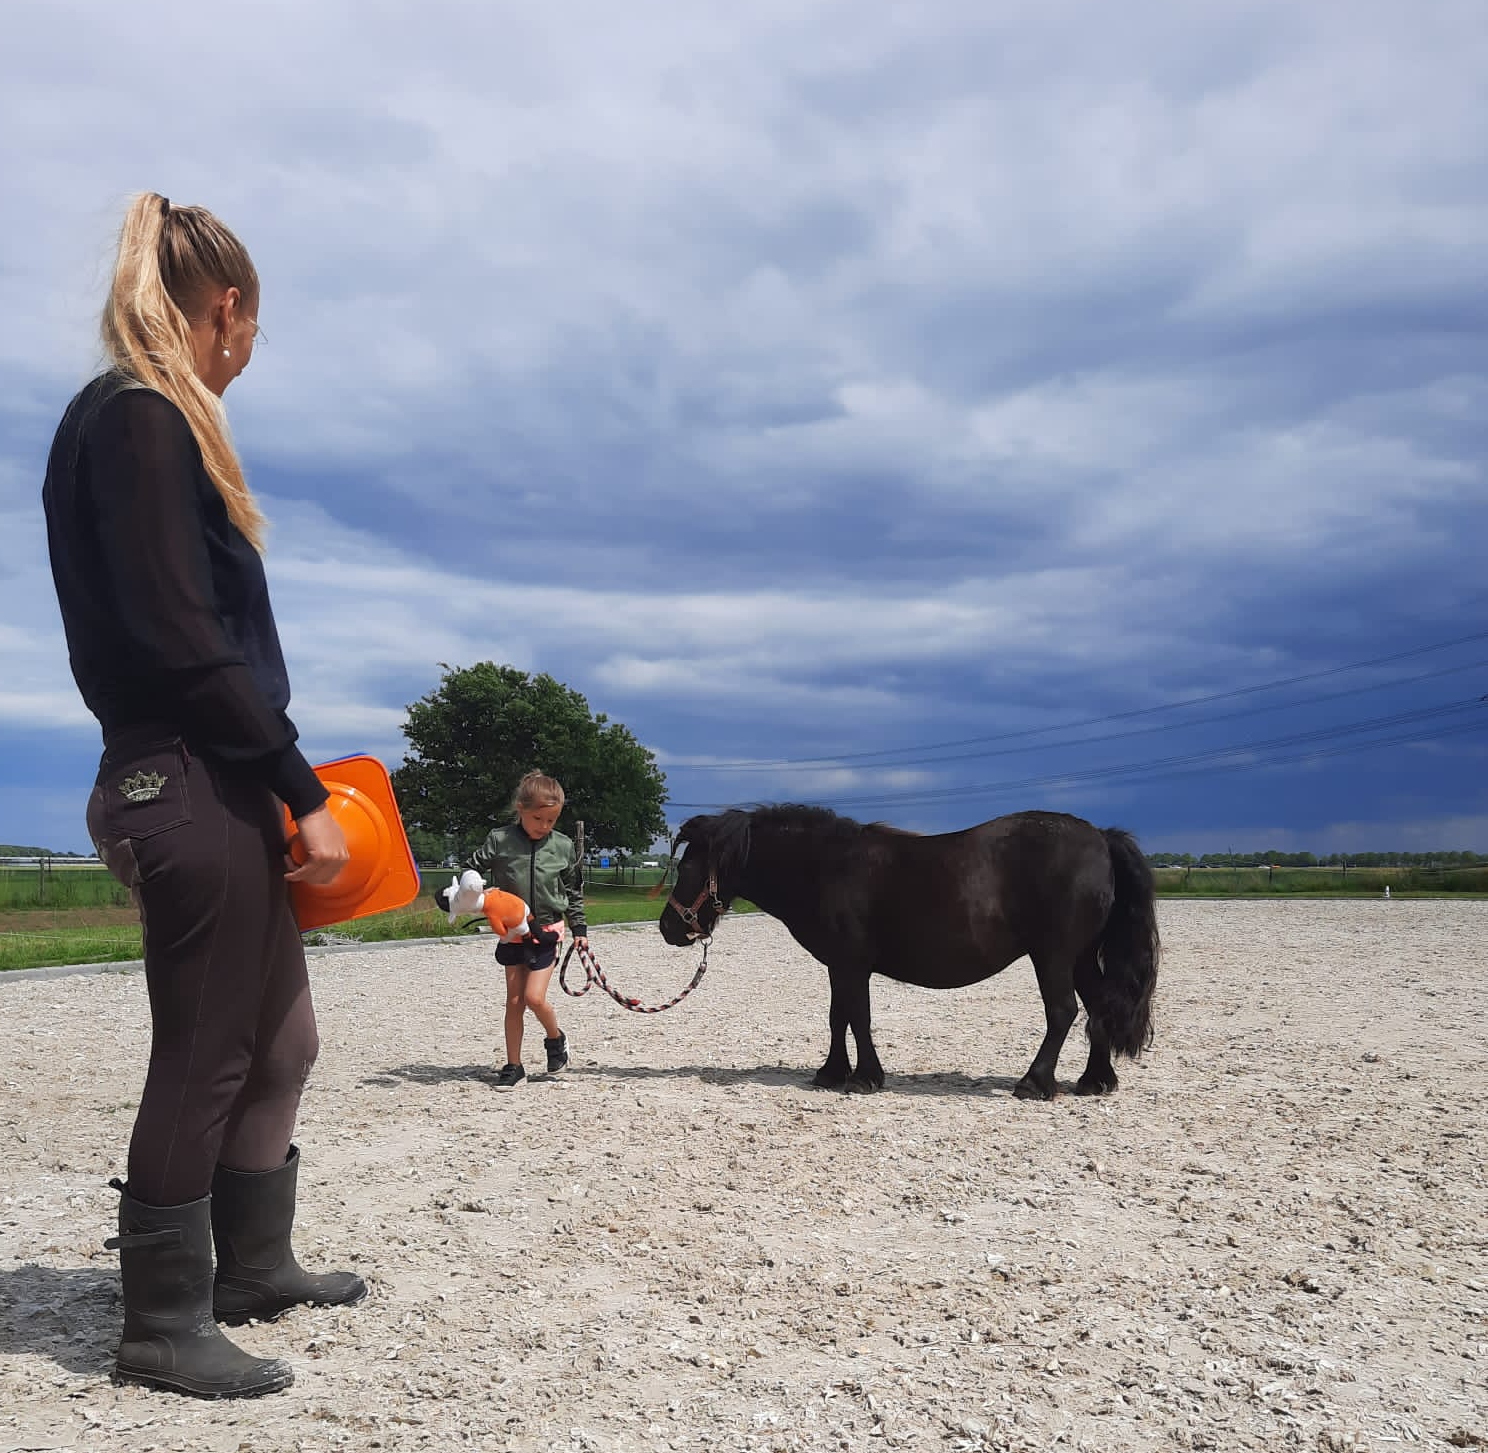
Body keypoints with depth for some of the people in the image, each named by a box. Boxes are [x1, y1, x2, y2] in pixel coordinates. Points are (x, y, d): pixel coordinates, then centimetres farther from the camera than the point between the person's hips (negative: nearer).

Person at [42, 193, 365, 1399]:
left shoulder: (142, 421, 17)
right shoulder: (139, 421, -11)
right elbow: (179, 637, -19)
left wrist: (282, 781, 11)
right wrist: (301, 789, -16)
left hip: (214, 788, 10)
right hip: (192, 788, -10)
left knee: (278, 1041, 18)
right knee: (206, 1056, 0)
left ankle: (254, 1268, 32)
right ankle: (163, 1328, 14)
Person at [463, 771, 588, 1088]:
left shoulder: (563, 847, -3)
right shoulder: (499, 840, -8)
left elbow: (573, 891, 8)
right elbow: (473, 870, 0)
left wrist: (579, 927, 7)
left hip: (547, 933, -1)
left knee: (534, 997, -11)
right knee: (514, 1000, 6)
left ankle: (555, 1038, 18)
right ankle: (513, 1066, 16)